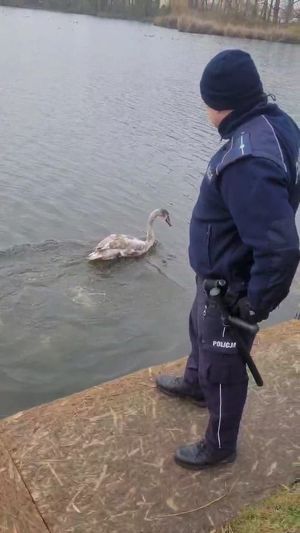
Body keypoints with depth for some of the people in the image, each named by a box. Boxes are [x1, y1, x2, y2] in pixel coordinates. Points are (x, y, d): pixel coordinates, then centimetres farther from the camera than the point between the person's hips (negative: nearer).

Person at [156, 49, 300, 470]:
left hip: (231, 287, -10)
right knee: (201, 329, 32)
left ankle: (220, 445, 38)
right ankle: (195, 384, 61)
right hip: (222, 276, 10)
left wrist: (255, 303, -21)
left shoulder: (248, 162, -35)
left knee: (222, 366, 12)